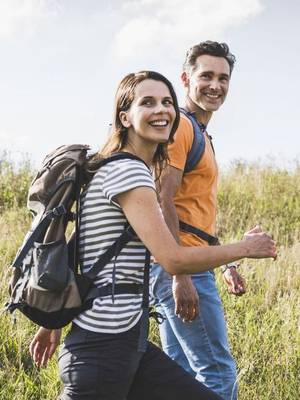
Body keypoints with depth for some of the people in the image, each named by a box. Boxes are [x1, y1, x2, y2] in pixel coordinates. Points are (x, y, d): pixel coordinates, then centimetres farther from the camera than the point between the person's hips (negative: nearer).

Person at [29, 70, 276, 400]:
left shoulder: (121, 169, 16)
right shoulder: (128, 171, -14)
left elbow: (73, 254, 18)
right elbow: (174, 260, -20)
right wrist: (246, 248, -6)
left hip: (127, 344, 10)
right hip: (104, 348, -10)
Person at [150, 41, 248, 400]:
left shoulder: (200, 134, 21)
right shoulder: (180, 127, -11)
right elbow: (163, 204, -20)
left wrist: (226, 264, 24)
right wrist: (180, 277, -24)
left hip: (185, 266, 10)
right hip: (180, 266, -10)